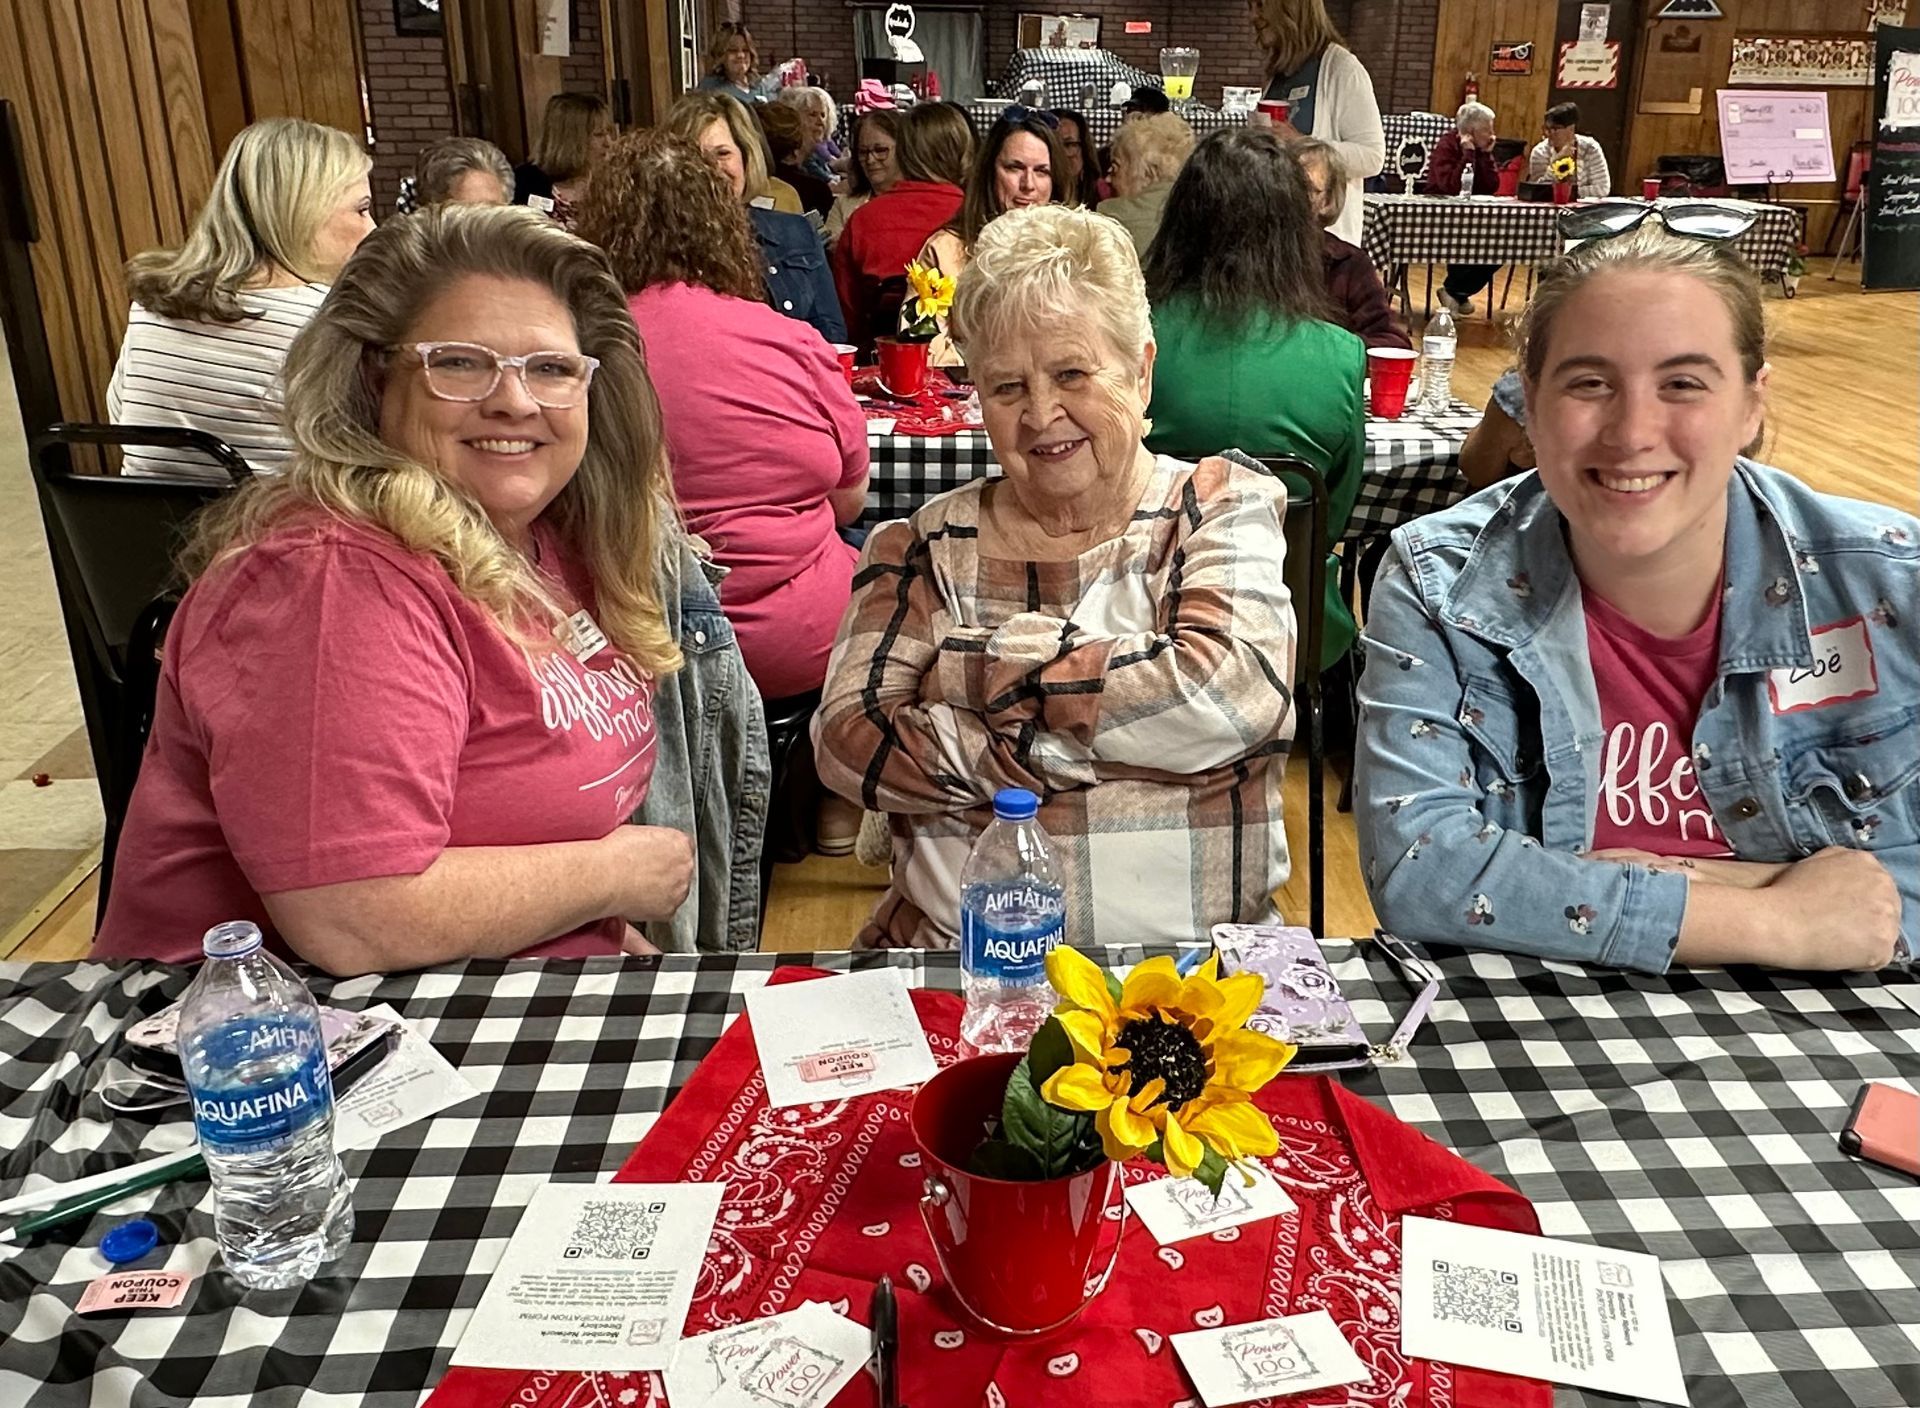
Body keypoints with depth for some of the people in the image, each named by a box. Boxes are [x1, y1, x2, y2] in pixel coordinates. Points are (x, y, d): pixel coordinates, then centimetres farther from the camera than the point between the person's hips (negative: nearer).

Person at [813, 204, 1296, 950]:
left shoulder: (1223, 506, 6)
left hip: (1192, 958, -1)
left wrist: (996, 663, -7)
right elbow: (848, 739, -4)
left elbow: (1232, 699, -12)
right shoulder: (929, 545, 9)